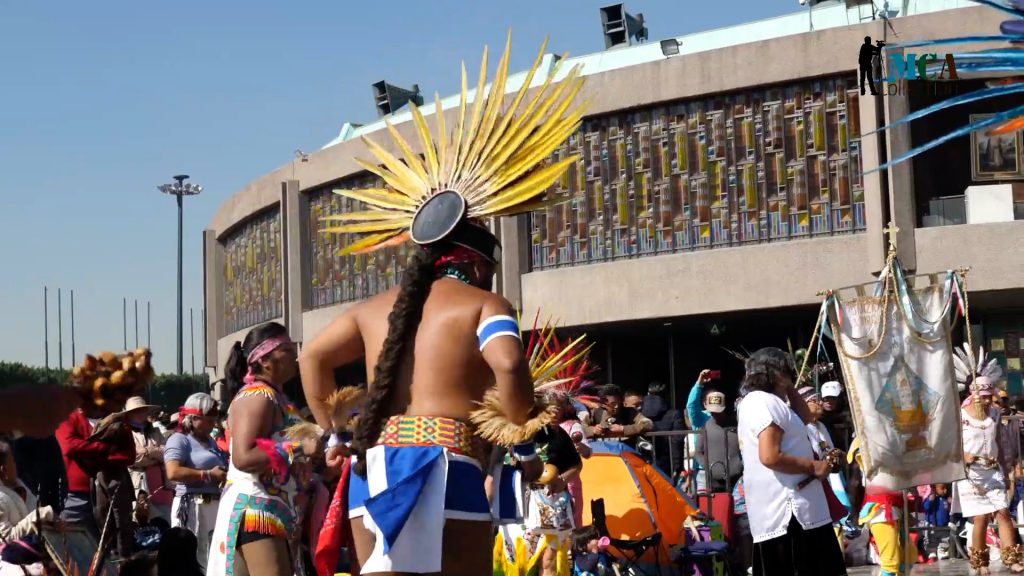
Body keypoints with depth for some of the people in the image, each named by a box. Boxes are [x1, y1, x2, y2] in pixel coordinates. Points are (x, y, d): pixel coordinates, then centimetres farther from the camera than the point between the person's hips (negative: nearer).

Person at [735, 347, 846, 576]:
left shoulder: (756, 402, 21)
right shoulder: (765, 402, -13)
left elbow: (804, 418, 28)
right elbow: (770, 457, -22)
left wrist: (789, 389, 20)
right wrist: (813, 467, -14)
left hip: (779, 511, 11)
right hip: (787, 511, -11)